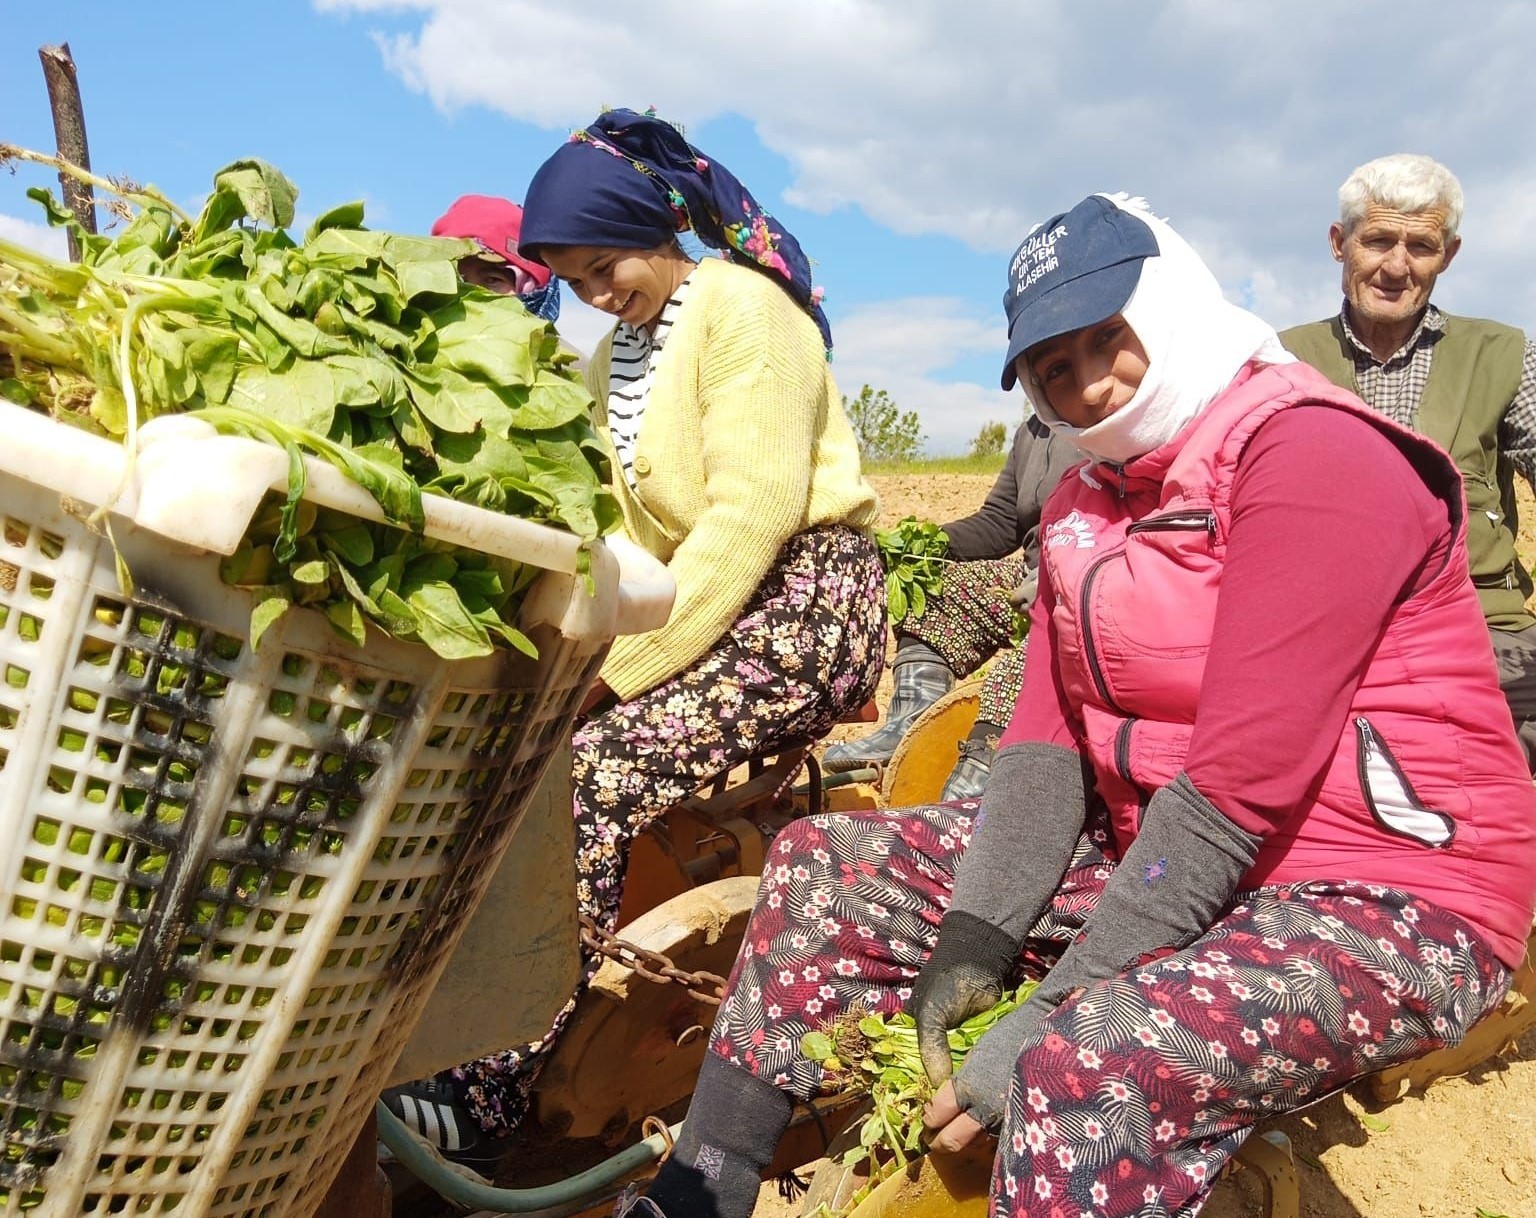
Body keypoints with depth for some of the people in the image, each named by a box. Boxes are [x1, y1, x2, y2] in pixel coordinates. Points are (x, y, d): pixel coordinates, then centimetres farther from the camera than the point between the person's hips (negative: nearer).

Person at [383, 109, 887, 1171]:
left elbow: (751, 516, -18)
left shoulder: (742, 308, -7)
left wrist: (623, 662, -18)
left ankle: (489, 1102, -18)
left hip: (804, 609, -8)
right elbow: (632, 528, 11)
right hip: (703, 605, 8)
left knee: (589, 775, -24)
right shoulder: (619, 354, 18)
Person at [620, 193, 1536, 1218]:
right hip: (1153, 847, 8)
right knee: (826, 865, 2)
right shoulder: (1086, 499, 9)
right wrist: (971, 948, -11)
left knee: (1089, 1068, -39)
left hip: (1384, 901, -7)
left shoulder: (1311, 451, -17)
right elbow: (1047, 738, 1)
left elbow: (1237, 791, -24)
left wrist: (1057, 1011, -23)